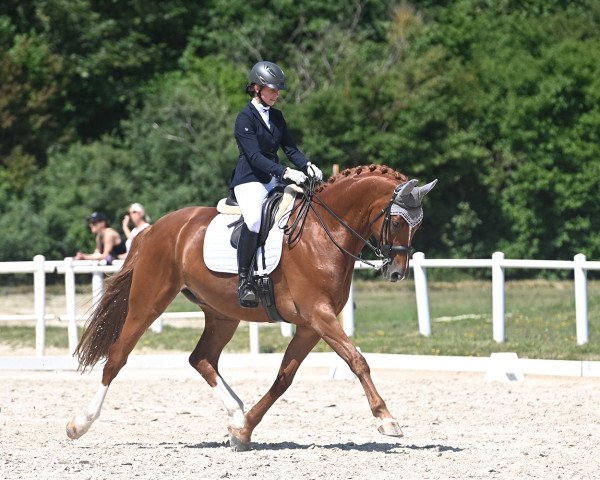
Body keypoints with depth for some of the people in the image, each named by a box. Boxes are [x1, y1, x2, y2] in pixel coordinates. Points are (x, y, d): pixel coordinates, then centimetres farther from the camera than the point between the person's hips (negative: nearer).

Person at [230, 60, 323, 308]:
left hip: (273, 181, 8)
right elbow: (255, 157, -19)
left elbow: (290, 148, 11)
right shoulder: (245, 118, -10)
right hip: (250, 180, -8)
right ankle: (244, 281, -28)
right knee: (254, 219, -34)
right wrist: (287, 172, -29)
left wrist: (308, 166, -9)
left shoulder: (276, 116, 14)